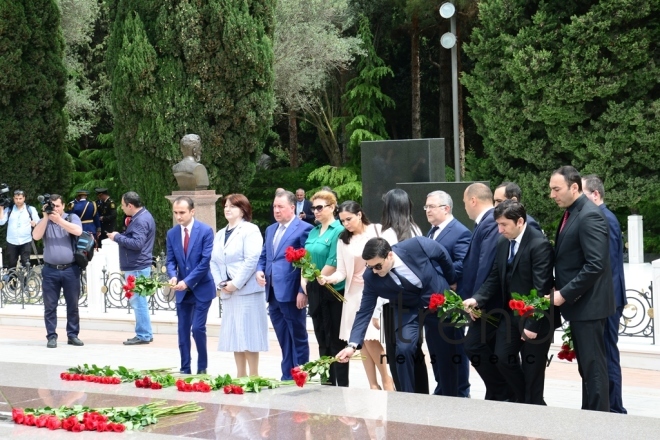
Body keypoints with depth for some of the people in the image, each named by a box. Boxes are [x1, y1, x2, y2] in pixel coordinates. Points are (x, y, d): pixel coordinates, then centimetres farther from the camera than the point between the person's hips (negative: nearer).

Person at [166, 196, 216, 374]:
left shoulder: (205, 231, -9)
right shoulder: (171, 234, 5)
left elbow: (205, 261, -14)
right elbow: (170, 261, 6)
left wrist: (187, 281, -20)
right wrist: (173, 276, -16)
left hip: (202, 288, -5)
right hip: (182, 290, 5)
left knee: (198, 329, -9)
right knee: (183, 331, 6)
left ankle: (202, 368, 6)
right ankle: (185, 369, 13)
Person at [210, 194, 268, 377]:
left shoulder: (250, 230, -4)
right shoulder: (220, 234, 19)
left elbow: (252, 260, -15)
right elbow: (214, 261, 15)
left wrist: (235, 284, -17)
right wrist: (219, 284, -1)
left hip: (247, 291, -7)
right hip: (227, 293, 7)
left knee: (248, 334, -6)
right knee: (234, 335, 8)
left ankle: (254, 376, -2)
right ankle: (240, 376, 14)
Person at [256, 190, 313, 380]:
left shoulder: (303, 229, -7)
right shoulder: (270, 230, 18)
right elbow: (263, 256, 24)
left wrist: (303, 291, -16)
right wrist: (260, 270, 2)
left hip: (292, 294, -7)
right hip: (273, 294, 7)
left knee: (298, 339, 1)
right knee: (284, 341, 12)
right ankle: (287, 378, 17)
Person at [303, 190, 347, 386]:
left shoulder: (338, 230, -11)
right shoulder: (313, 232, 14)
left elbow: (334, 262, -17)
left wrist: (317, 281, -11)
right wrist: (304, 280, 2)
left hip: (332, 291, -8)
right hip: (315, 293, 8)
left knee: (336, 341, -4)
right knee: (322, 340, 12)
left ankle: (342, 386, 2)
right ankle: (327, 383, 19)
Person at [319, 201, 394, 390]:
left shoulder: (378, 231, -4)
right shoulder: (343, 241, 7)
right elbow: (342, 271, 2)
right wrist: (328, 278, -17)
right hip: (354, 293, 4)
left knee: (371, 338, -12)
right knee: (362, 341, 2)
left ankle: (388, 382, 2)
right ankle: (373, 386, 9)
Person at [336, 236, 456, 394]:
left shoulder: (417, 245, -30)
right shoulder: (371, 277, -24)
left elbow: (443, 254, -10)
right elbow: (365, 311, -20)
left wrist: (451, 282, 6)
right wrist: (353, 344, -32)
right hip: (408, 310, 1)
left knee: (443, 353, 6)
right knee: (403, 349, -19)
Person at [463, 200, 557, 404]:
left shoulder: (539, 245, -20)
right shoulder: (503, 242, 5)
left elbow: (541, 289, -22)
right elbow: (495, 278, 8)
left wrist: (532, 324, -23)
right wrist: (477, 299, -9)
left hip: (535, 318, -7)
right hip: (510, 314, 7)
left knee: (532, 370, 2)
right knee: (502, 358, 8)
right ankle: (524, 399, 27)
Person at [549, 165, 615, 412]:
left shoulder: (589, 216, -18)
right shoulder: (571, 214, 12)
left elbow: (596, 265, -24)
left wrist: (564, 294, -20)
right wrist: (559, 289, 7)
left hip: (588, 304, -10)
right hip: (577, 302, 10)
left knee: (593, 365, -4)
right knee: (585, 364, 14)